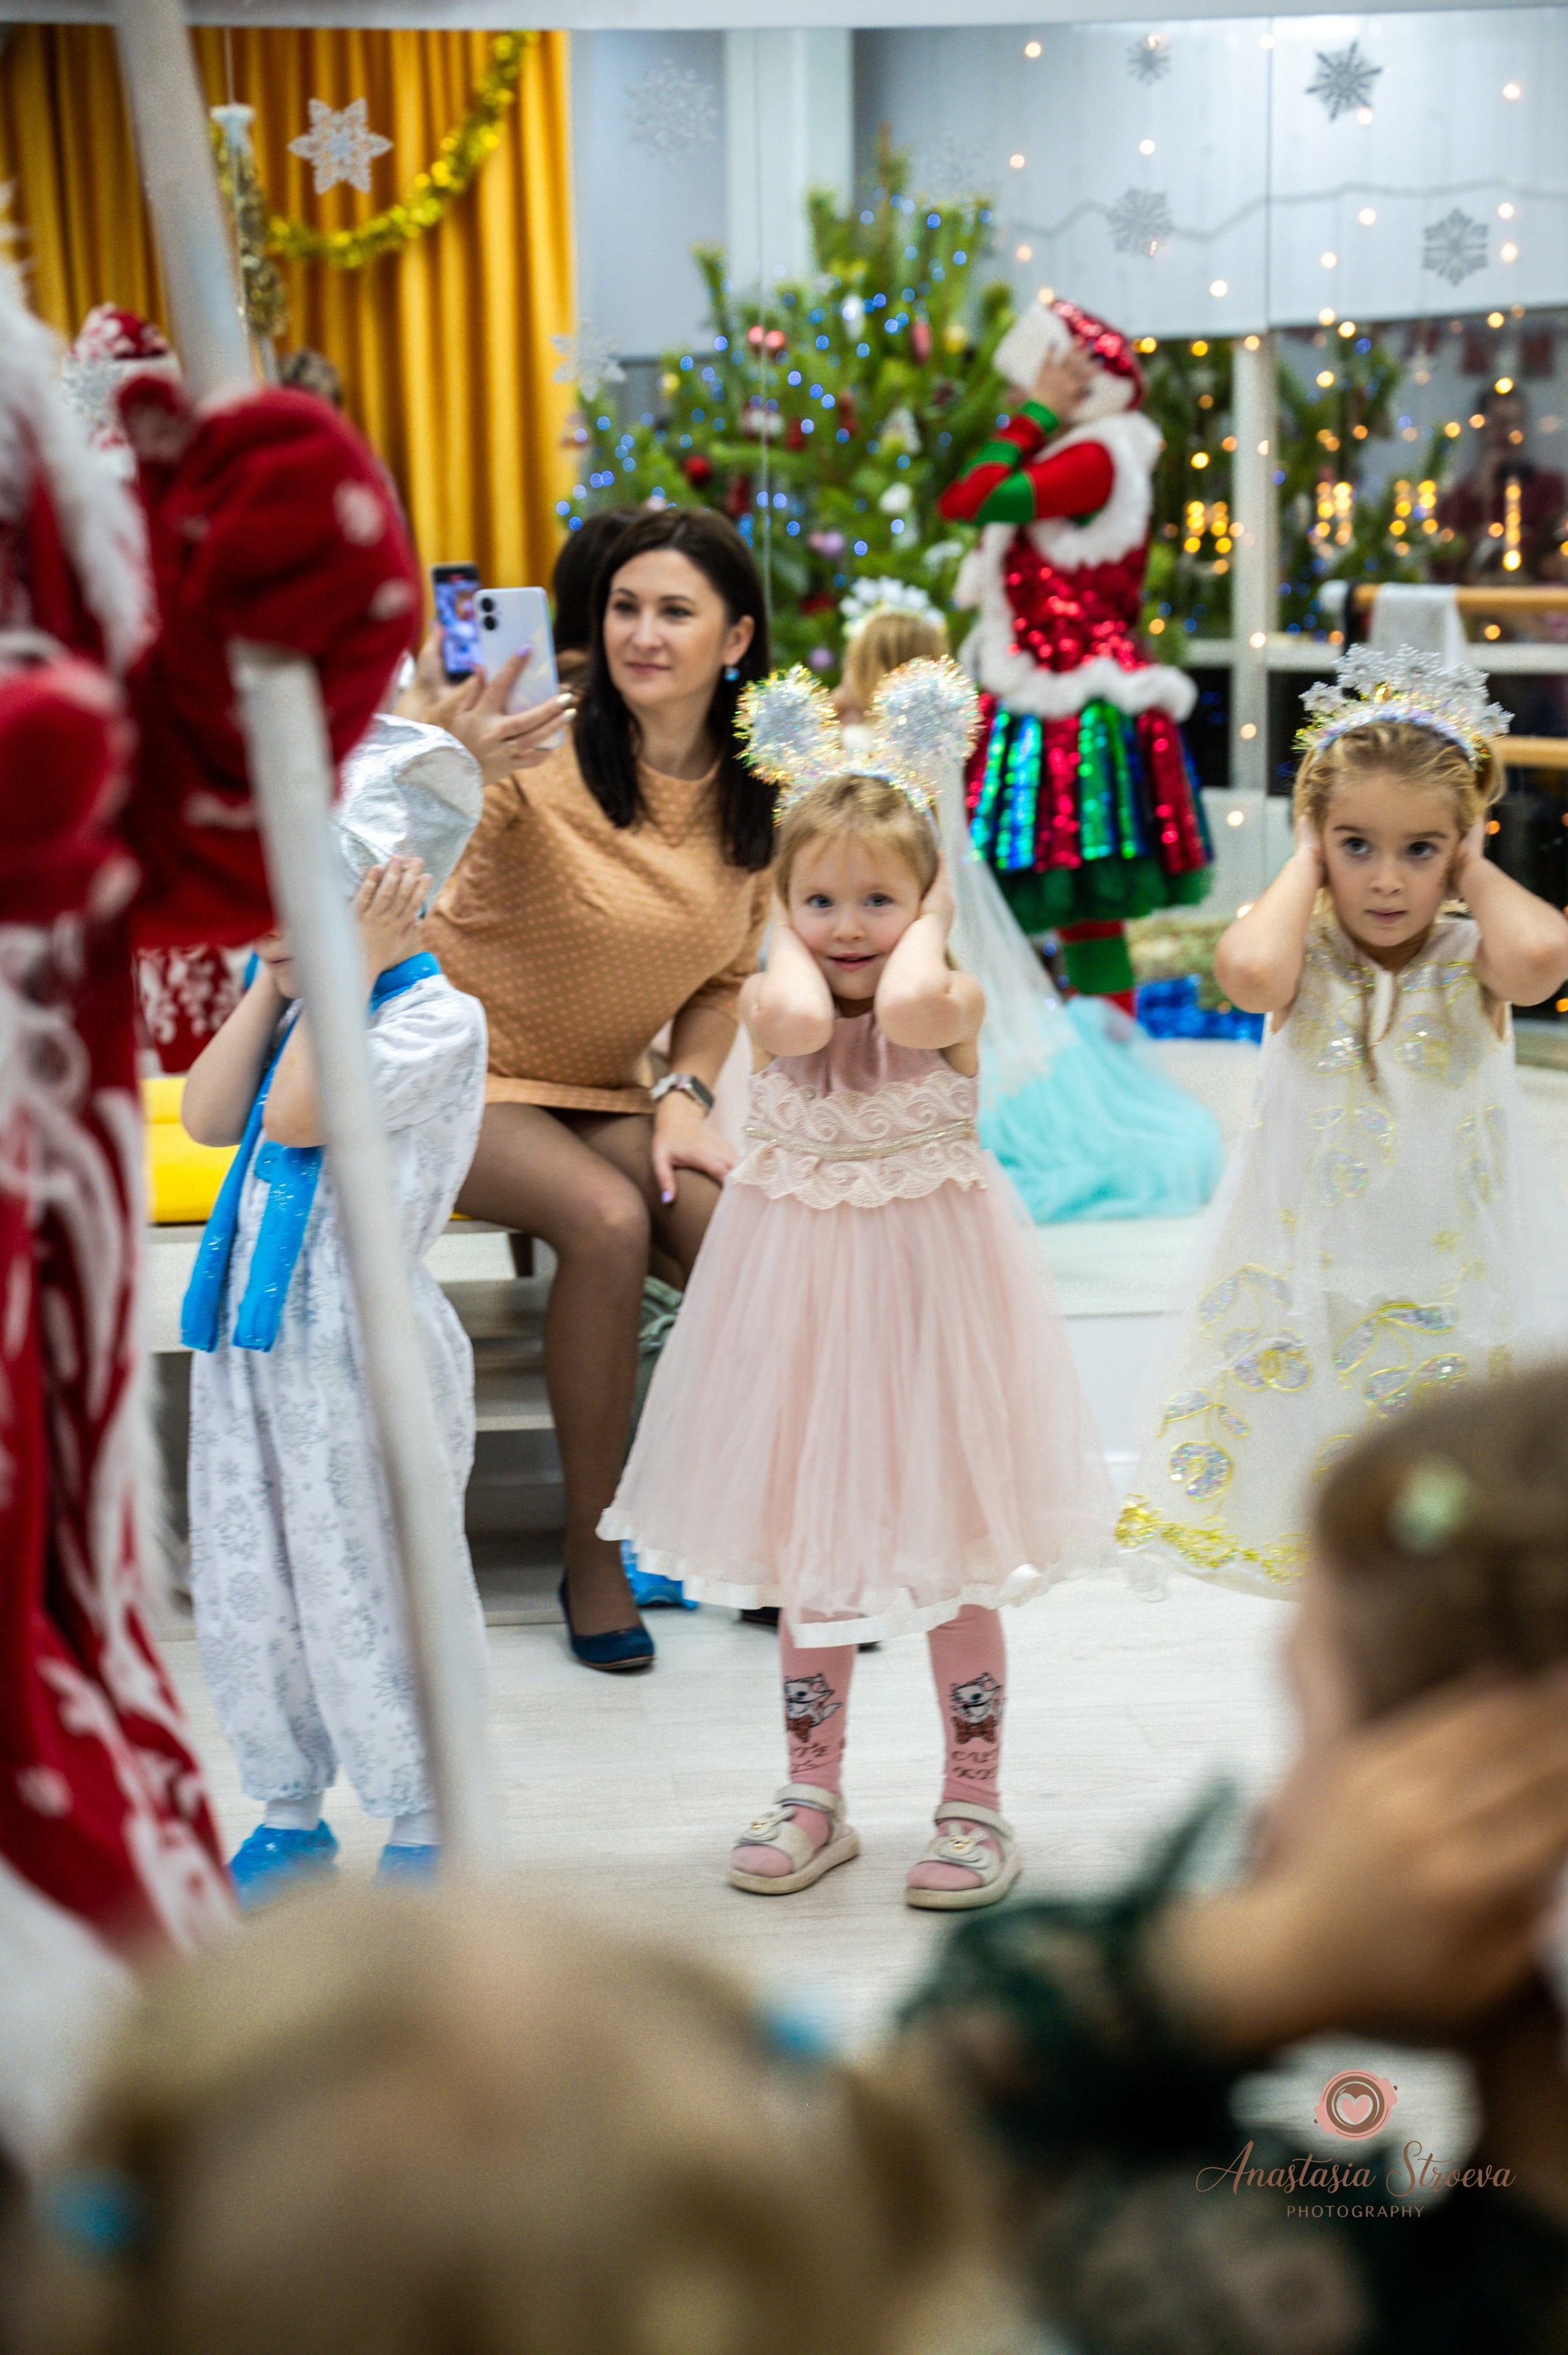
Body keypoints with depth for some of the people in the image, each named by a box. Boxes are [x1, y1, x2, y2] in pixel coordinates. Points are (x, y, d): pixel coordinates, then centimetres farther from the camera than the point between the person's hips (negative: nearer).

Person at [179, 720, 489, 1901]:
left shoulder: (436, 1014, -13)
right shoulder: (305, 1001, 10)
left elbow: (299, 1117, -23)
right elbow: (208, 1119, -2)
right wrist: (277, 985, -3)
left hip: (363, 1342, -8)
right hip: (251, 1329, 8)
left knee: (365, 1591, 3)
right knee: (242, 1585, 14)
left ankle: (424, 1825, 21)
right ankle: (290, 1812, 31)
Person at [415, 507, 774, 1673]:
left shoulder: (755, 797, 0)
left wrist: (684, 1096, -6)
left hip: (609, 1094, 4)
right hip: (470, 1076, -4)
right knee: (608, 1219, -31)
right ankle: (591, 1555, -12)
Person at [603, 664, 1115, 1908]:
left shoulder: (955, 1001, -11)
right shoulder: (771, 996, -5)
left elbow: (906, 1008, -35)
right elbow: (798, 1021, -29)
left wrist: (925, 926, -16)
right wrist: (789, 933, -12)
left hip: (926, 1282, -2)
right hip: (803, 1283, 3)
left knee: (952, 1551, 8)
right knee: (809, 1549, 14)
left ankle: (975, 1805, 23)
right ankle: (815, 1800, 29)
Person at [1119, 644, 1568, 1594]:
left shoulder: (1472, 959, -6)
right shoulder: (1306, 958, -6)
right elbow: (1249, 967, -31)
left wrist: (1477, 869, -11)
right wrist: (1306, 863, -13)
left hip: (1459, 1297, 0)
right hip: (1314, 1295, 0)